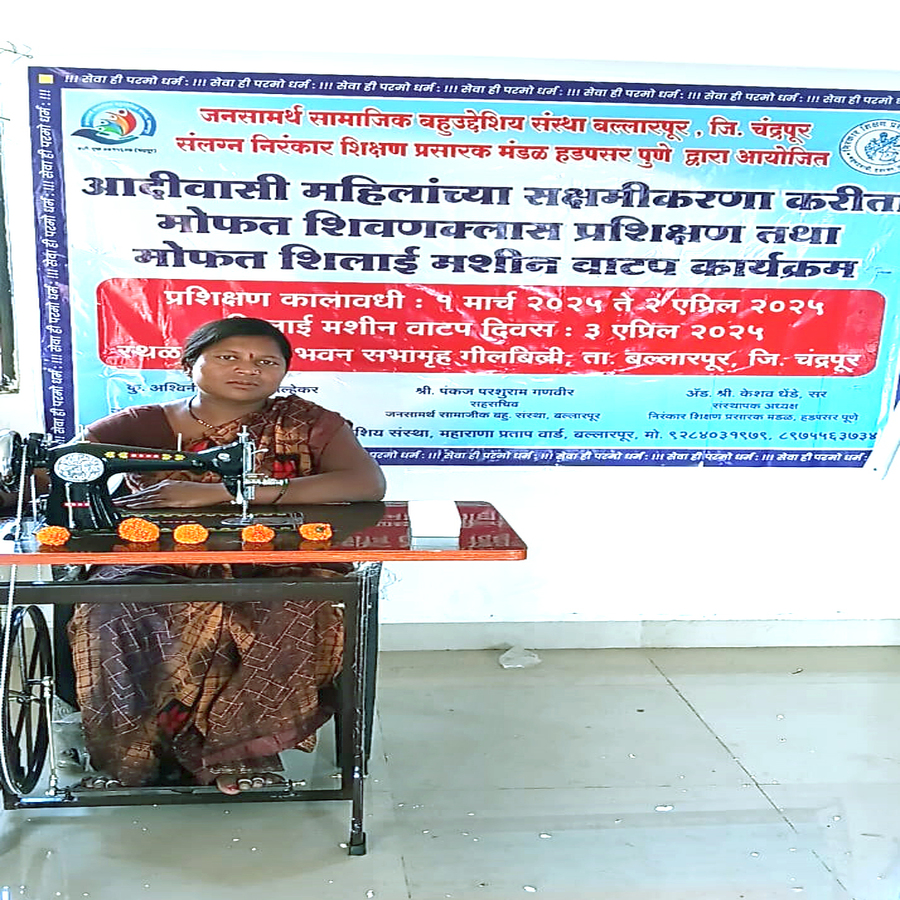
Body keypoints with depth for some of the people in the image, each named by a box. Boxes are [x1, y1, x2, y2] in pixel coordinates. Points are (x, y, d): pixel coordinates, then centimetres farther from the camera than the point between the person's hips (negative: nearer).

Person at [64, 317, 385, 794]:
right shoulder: (139, 426, 7)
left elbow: (368, 485, -17)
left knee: (301, 614, -32)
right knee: (113, 614, -29)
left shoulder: (305, 423, 1)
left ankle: (235, 746, -10)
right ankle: (138, 754, -5)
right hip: (159, 570, 1)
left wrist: (217, 493, -22)